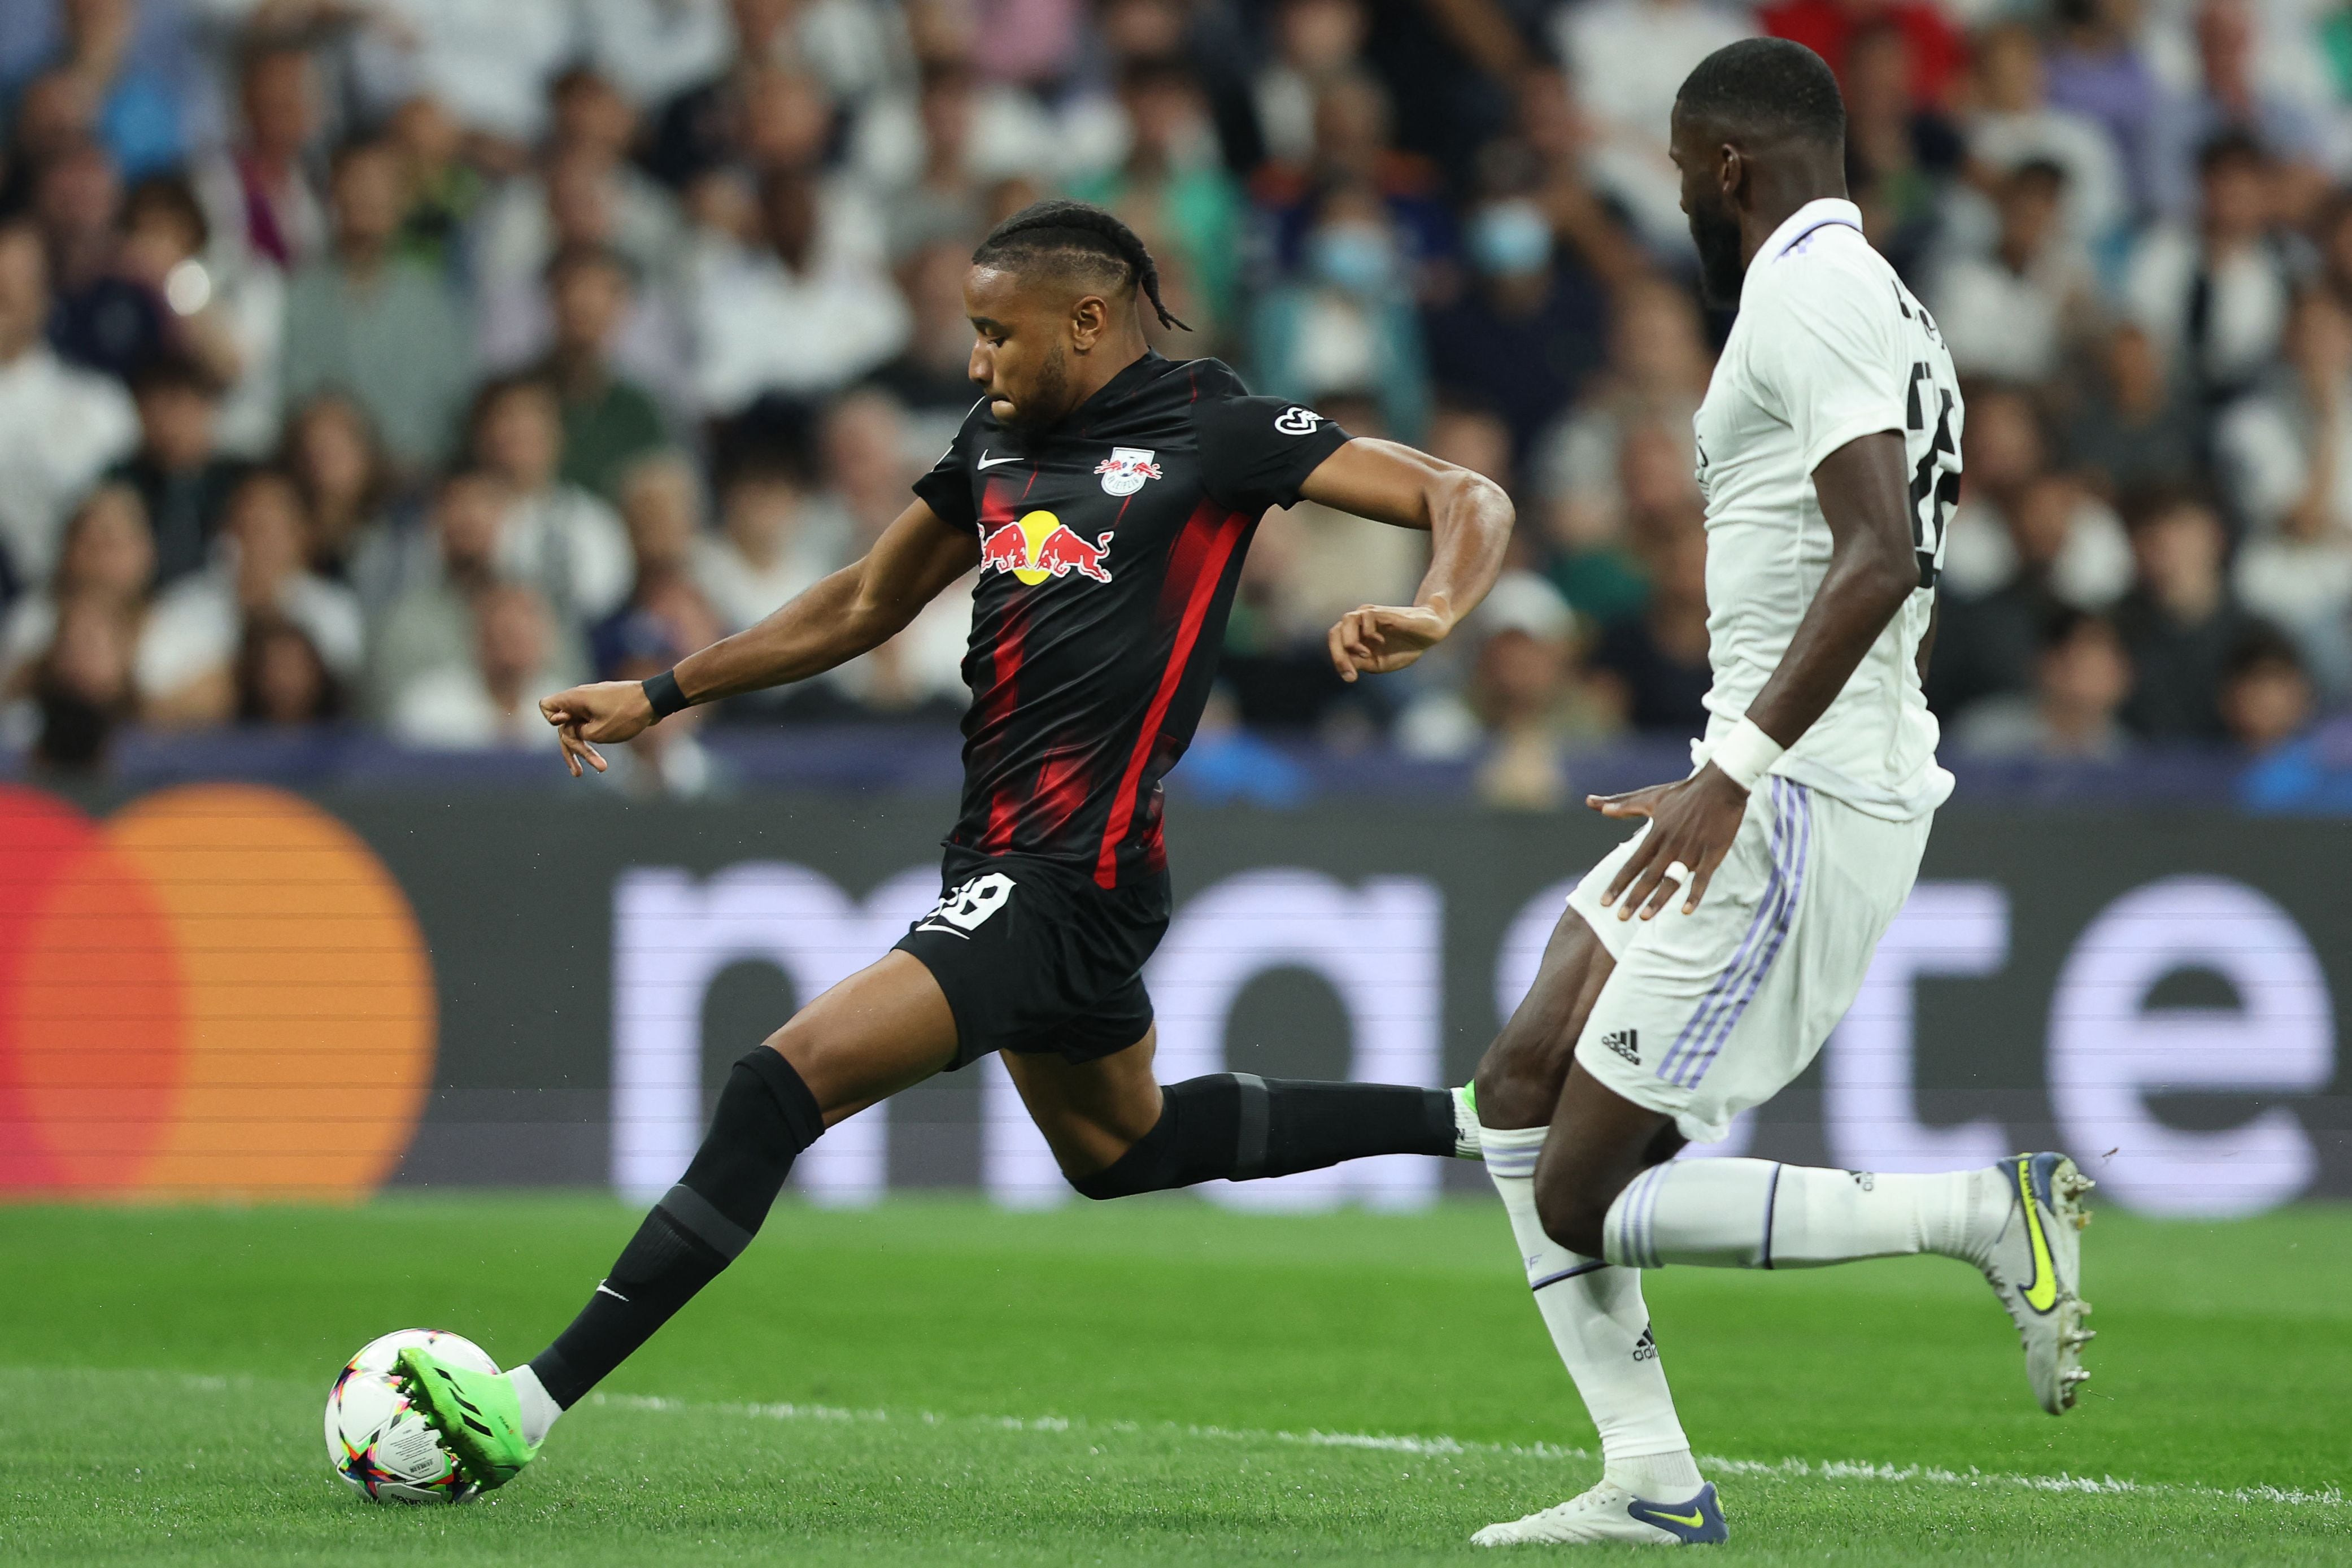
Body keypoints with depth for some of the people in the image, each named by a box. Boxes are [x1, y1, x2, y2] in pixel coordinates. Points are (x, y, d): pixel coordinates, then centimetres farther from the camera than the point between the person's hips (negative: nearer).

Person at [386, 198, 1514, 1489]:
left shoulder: (1211, 433, -8)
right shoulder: (998, 443, 13)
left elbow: (1467, 498, -8)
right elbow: (865, 605, 25)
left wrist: (1430, 615, -29)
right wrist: (658, 695, 22)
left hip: (1070, 877, -10)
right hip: (1004, 860, 10)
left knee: (781, 1086, -18)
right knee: (1121, 1148, 28)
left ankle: (525, 1409, -19)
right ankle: (1464, 1122, 40)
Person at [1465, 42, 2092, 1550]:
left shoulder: (1810, 290, -14)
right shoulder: (1872, 297, 18)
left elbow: (1879, 560, -26)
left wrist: (1735, 768, -29)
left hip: (1802, 802, -10)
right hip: (1775, 785, 10)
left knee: (1586, 1198, -7)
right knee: (1521, 1087, 13)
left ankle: (1988, 1212, -9)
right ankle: (1654, 1482, 11)